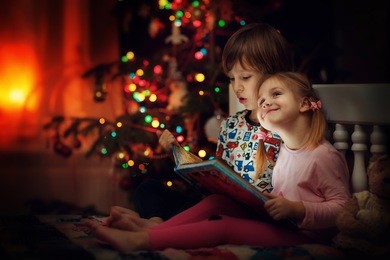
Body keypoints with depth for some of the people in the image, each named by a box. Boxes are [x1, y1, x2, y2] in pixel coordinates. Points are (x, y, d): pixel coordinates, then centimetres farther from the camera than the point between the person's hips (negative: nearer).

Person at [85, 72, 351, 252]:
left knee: (223, 226, -22)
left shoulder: (324, 156, -12)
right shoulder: (280, 151, 16)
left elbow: (341, 206, -15)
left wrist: (296, 209, -25)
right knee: (216, 201, -7)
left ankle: (140, 241, -25)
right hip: (275, 221, 8)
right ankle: (151, 230, -16)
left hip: (303, 233, -8)